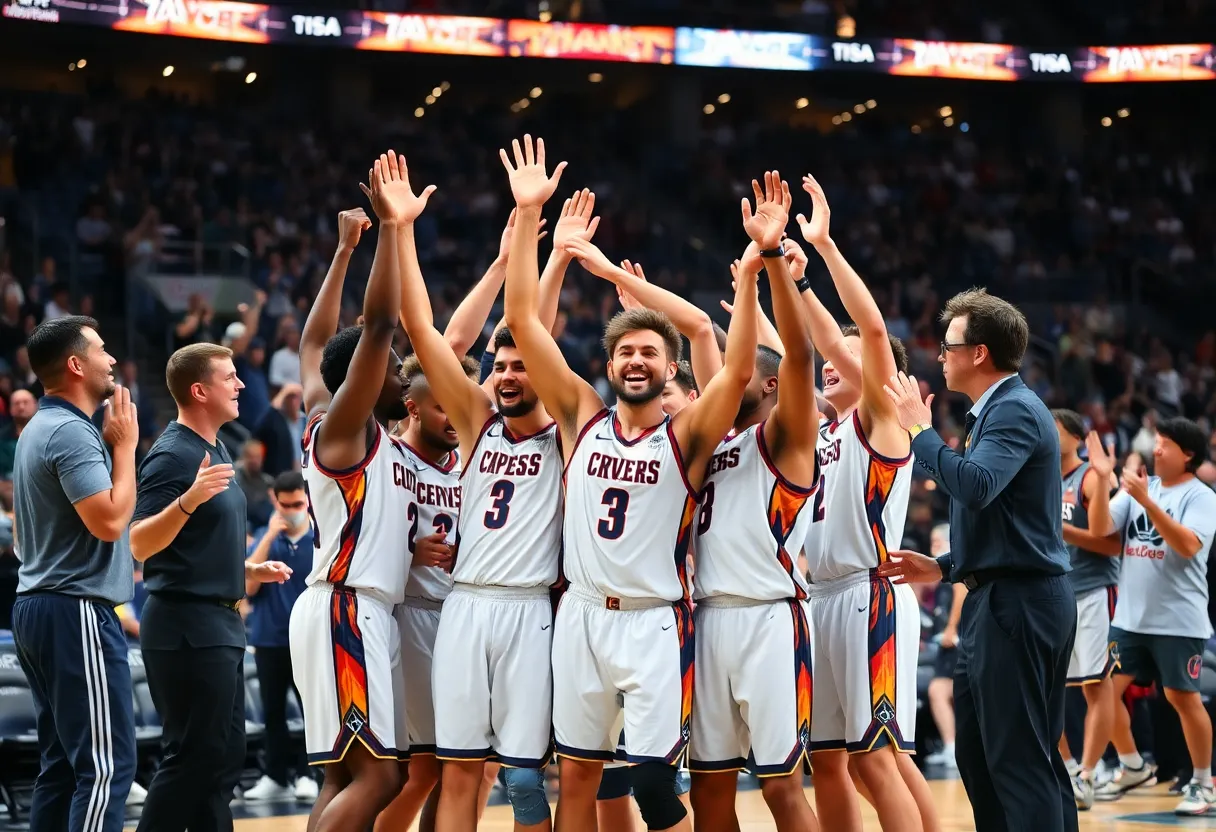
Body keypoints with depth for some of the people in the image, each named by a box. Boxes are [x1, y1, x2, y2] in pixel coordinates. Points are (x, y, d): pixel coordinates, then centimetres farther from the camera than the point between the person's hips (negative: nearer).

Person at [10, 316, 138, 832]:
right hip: (77, 613, -10)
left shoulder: (39, 428, 16)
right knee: (107, 763, -11)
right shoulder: (72, 432, -15)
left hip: (36, 606, 10)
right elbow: (110, 520, -23)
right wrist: (124, 445, -11)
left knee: (62, 762, 11)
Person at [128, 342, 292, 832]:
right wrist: (188, 499, -36)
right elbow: (139, 544, -23)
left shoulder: (216, 452, 15)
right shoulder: (172, 455, -14)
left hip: (220, 625, 10)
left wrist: (250, 571, 18)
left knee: (224, 756, 11)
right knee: (194, 756, -10)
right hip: (187, 626, -10)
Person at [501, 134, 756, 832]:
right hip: (582, 615, 4)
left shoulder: (687, 433, -4)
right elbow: (523, 322, -1)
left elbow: (739, 370, -21)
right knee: (577, 775, 9)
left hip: (654, 623, -4)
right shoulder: (583, 416, 4)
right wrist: (529, 214, -8)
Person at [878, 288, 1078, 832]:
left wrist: (921, 429, -19)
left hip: (1018, 604, -11)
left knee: (1019, 760, -9)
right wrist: (944, 568, 16)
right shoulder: (998, 409, 18)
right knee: (977, 754, 13)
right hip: (997, 601, 11)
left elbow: (976, 486, -30)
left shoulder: (1015, 410, -13)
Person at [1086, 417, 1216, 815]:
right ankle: (1135, 768, 22)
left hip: (1178, 620, -6)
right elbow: (1100, 528, -1)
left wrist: (1147, 502, -29)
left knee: (1184, 699, -2)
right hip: (1130, 616, 6)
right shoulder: (1137, 487, 9)